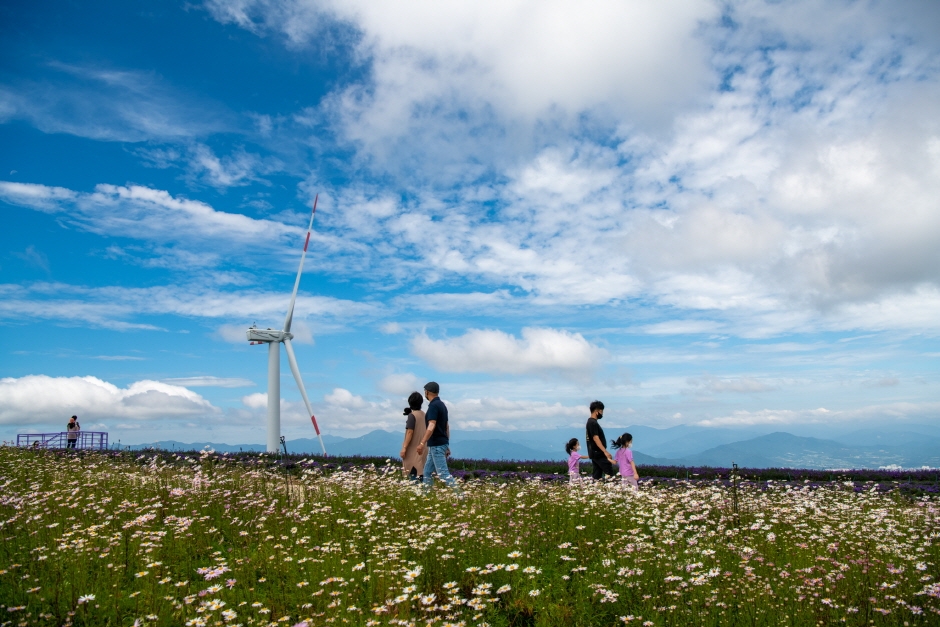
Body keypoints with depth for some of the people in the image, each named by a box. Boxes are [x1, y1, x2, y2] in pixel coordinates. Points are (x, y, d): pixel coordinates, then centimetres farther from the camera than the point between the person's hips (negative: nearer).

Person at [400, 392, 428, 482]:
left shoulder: (412, 415, -12)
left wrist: (404, 448, -15)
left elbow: (410, 432, -17)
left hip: (414, 449, -7)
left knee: (413, 473, -7)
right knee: (421, 471, 10)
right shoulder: (424, 415, 9)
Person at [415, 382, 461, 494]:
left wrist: (422, 443, -30)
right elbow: (447, 426, 18)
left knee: (443, 473, -10)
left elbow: (431, 426, -25)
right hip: (442, 443, 10)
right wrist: (447, 445, 22)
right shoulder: (442, 405, 14)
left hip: (437, 445, -10)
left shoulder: (433, 405, -15)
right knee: (427, 472, 13)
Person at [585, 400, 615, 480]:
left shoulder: (591, 422, 15)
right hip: (598, 453, -10)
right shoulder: (593, 423, -16)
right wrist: (605, 452, -30)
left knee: (597, 475, 9)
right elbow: (596, 438, -25)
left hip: (595, 453, 10)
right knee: (609, 472, -9)